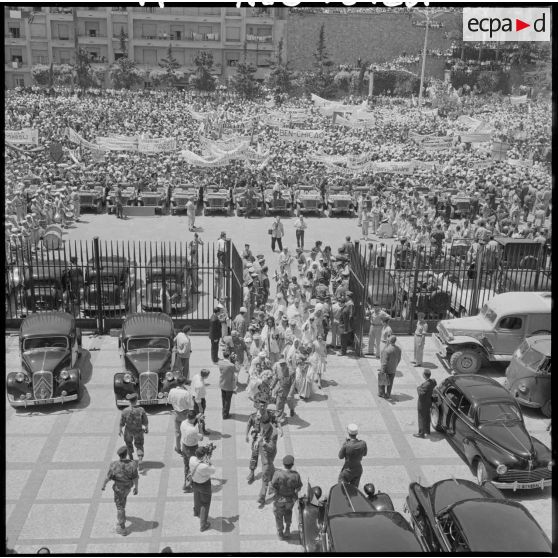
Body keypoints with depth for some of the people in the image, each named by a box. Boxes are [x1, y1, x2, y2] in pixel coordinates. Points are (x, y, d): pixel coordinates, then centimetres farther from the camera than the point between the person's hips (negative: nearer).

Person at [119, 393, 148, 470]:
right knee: (139, 446, 16)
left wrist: (120, 430, 7)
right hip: (138, 431, 0)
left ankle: (131, 459, 43)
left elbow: (122, 423, -10)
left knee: (129, 443, 28)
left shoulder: (125, 411, -23)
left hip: (128, 431, 0)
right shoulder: (141, 410, -23)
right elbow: (145, 421, -12)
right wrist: (146, 428, 7)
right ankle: (140, 460, -5)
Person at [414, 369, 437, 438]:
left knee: (422, 419, 9)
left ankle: (421, 433, 22)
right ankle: (427, 431, 41)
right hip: (428, 402, 8)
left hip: (423, 404, -8)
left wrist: (418, 388, -15)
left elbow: (421, 393, -32)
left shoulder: (426, 384, -35)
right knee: (427, 417, 24)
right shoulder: (432, 381, -9)